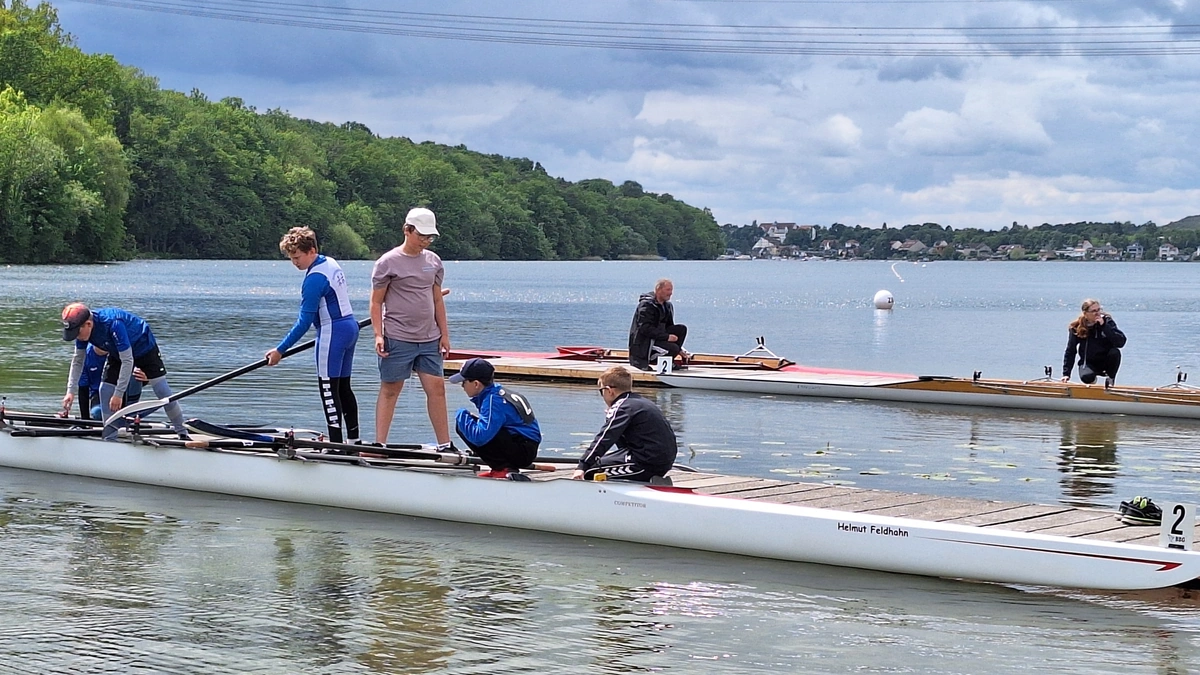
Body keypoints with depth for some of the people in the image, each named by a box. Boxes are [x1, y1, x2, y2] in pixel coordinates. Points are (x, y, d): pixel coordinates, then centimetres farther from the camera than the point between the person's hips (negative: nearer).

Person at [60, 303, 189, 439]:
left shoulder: (113, 324, -42)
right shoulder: (82, 330, -20)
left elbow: (127, 361, -39)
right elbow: (78, 361, -7)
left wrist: (119, 394, -36)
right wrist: (71, 391, -15)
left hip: (144, 347, -6)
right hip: (117, 353, 6)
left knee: (161, 390, -11)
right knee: (105, 390, -6)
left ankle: (182, 433, -1)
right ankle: (110, 439, 1)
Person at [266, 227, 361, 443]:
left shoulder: (314, 278, -19)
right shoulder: (331, 263, 9)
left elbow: (304, 321, -19)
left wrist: (280, 350, -16)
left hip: (333, 332, -10)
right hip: (350, 327, 10)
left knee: (328, 388, -7)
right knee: (343, 386, 13)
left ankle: (336, 444, -9)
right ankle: (354, 440, 16)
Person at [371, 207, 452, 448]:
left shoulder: (434, 261, 10)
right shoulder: (388, 262, -6)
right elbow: (376, 302, -4)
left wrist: (444, 334, 12)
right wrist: (378, 335, -12)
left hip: (429, 339, 5)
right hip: (397, 338, -5)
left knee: (437, 387, 2)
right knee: (390, 389, 1)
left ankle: (444, 445, 7)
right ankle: (379, 444, 6)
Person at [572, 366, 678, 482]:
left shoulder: (621, 407, -8)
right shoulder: (643, 402, 19)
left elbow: (604, 439, -15)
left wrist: (582, 467, -17)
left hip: (647, 464, -9)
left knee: (591, 471, -6)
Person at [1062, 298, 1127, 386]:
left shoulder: (1106, 321, -11)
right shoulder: (1076, 328, -9)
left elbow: (1121, 342, -23)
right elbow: (1070, 352, -4)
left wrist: (1104, 326, -29)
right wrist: (1066, 374, -11)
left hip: (1106, 361, 0)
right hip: (1088, 363, 0)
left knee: (1115, 352, -31)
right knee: (1086, 378, -31)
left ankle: (1110, 378, -4)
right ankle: (1094, 377, 9)